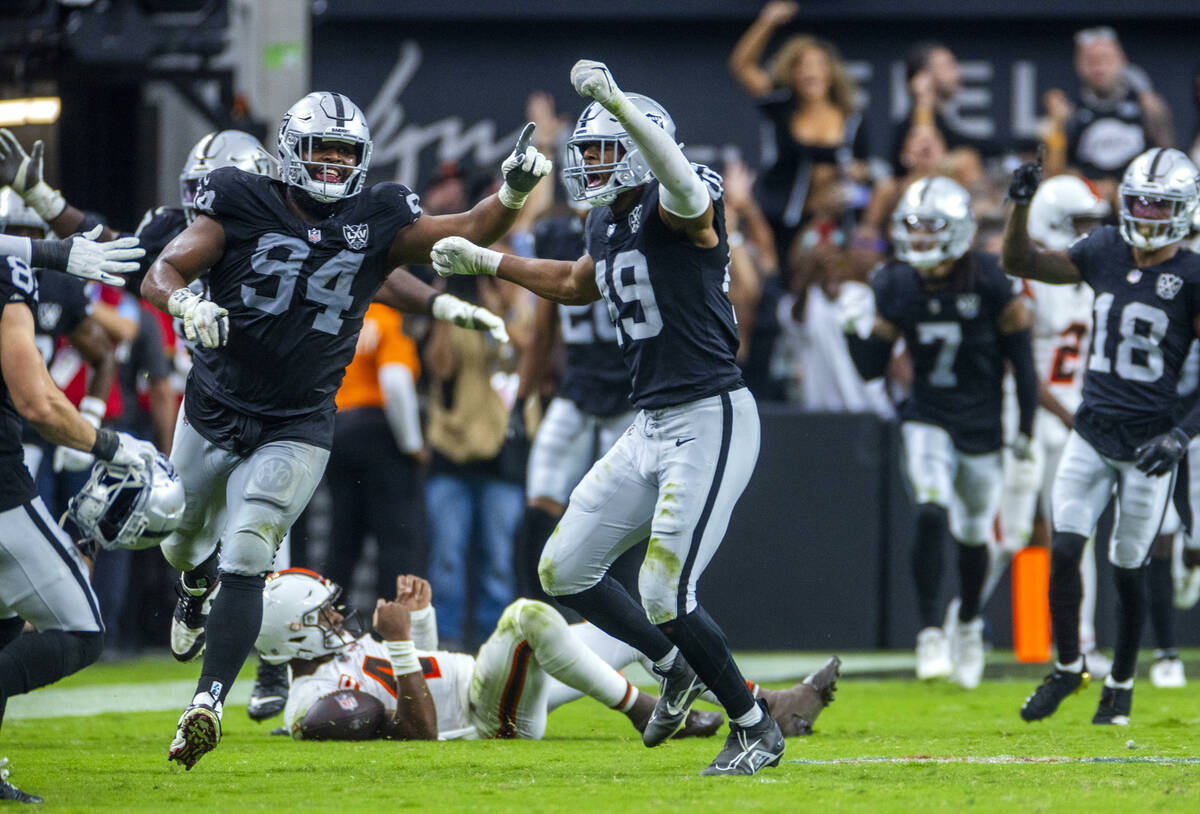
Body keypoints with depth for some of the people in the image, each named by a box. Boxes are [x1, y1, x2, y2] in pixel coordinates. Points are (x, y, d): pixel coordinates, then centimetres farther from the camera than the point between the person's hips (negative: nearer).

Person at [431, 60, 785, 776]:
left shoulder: (677, 208, -14)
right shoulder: (608, 223, 11)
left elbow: (678, 178, -41)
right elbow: (579, 285, 34)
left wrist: (617, 104, -53)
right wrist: (485, 261, 34)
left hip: (710, 420, -9)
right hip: (651, 426, 9)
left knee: (665, 594, -13)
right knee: (565, 571, 10)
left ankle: (755, 729, 7)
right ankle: (677, 668, 30)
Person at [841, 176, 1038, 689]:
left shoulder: (987, 282, -14)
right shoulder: (898, 287, -5)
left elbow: (1020, 354, -4)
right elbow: (871, 369, 1)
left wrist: (1027, 426, -4)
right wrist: (858, 328, -17)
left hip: (981, 427, 0)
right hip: (927, 420, 0)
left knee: (973, 533, 11)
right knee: (932, 514, -22)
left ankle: (968, 624, 38)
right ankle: (930, 634, -16)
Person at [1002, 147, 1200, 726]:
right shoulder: (1104, 254, 4)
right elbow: (1019, 264, 11)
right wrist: (1021, 205, -5)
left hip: (1148, 443, -3)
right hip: (1092, 433, 3)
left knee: (1127, 567, 6)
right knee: (1064, 550, -6)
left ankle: (1121, 683, 26)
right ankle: (1067, 667, 14)